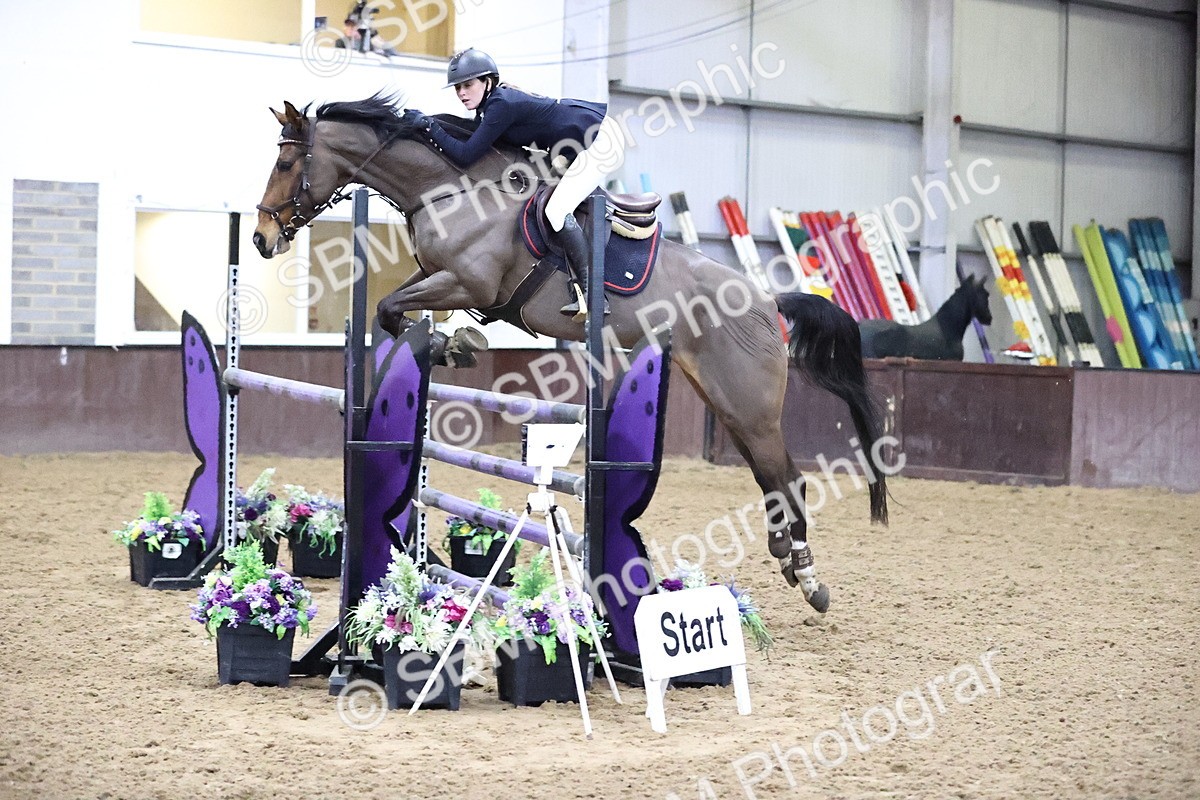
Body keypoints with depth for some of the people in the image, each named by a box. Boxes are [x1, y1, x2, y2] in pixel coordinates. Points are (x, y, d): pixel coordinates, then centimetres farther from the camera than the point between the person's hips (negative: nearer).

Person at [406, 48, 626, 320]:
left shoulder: (502, 105, -21)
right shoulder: (490, 106, 8)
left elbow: (466, 155, -22)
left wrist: (430, 126, -16)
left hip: (601, 140, -11)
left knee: (557, 210, -18)